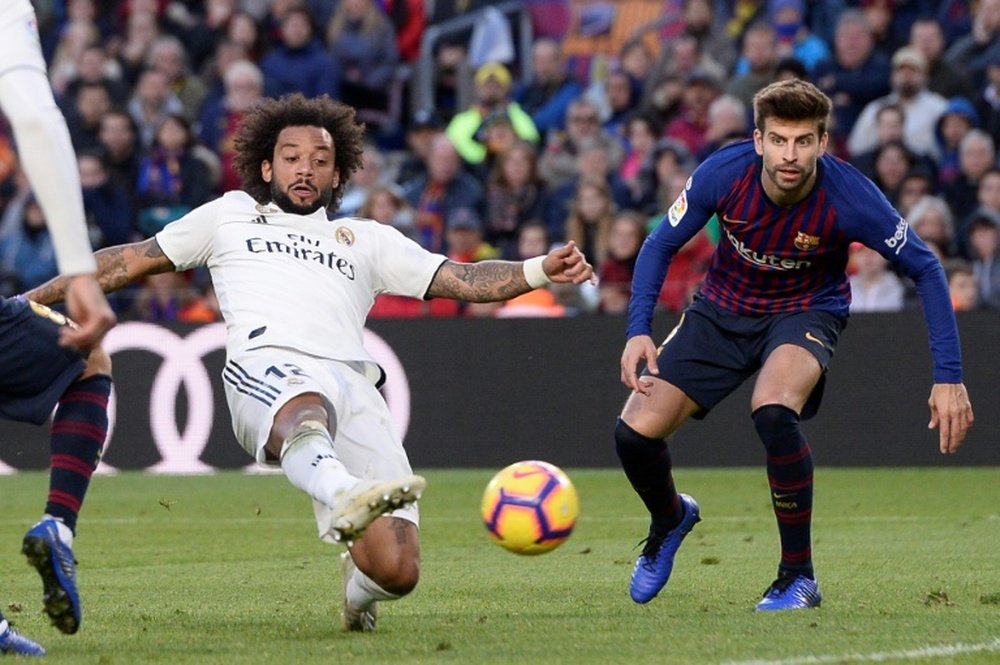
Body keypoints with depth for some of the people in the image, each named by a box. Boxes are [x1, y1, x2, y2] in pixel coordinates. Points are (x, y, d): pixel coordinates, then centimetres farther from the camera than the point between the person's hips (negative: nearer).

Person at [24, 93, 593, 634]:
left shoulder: (369, 239, 34)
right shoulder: (230, 216, 34)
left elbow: (461, 280, 24)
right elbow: (132, 261, 37)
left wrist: (540, 271, 6)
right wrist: (33, 298, 32)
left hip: (354, 384, 2)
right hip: (269, 363, -2)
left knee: (397, 571, -14)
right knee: (306, 410, -44)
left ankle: (357, 585, 21)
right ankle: (344, 496, -75)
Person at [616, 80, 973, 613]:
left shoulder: (849, 197, -28)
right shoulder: (723, 173, -23)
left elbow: (925, 269, -14)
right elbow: (661, 246, -7)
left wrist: (949, 377, -18)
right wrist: (639, 330, -21)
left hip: (806, 313, -3)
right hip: (722, 309, 3)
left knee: (772, 410, -36)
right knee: (636, 432, -11)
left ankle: (798, 576, -17)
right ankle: (670, 518, 28)